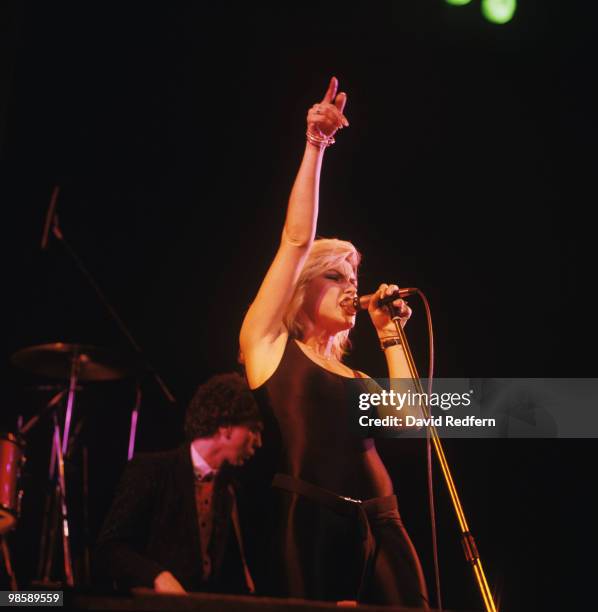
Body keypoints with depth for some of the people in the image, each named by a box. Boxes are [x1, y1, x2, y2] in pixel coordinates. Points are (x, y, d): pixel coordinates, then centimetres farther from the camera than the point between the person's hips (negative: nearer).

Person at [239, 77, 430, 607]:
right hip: (308, 523, -6)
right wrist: (314, 148, -2)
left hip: (378, 526, 6)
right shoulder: (268, 344, 10)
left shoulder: (352, 376, 23)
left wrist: (389, 333, 14)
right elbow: (297, 240, 1)